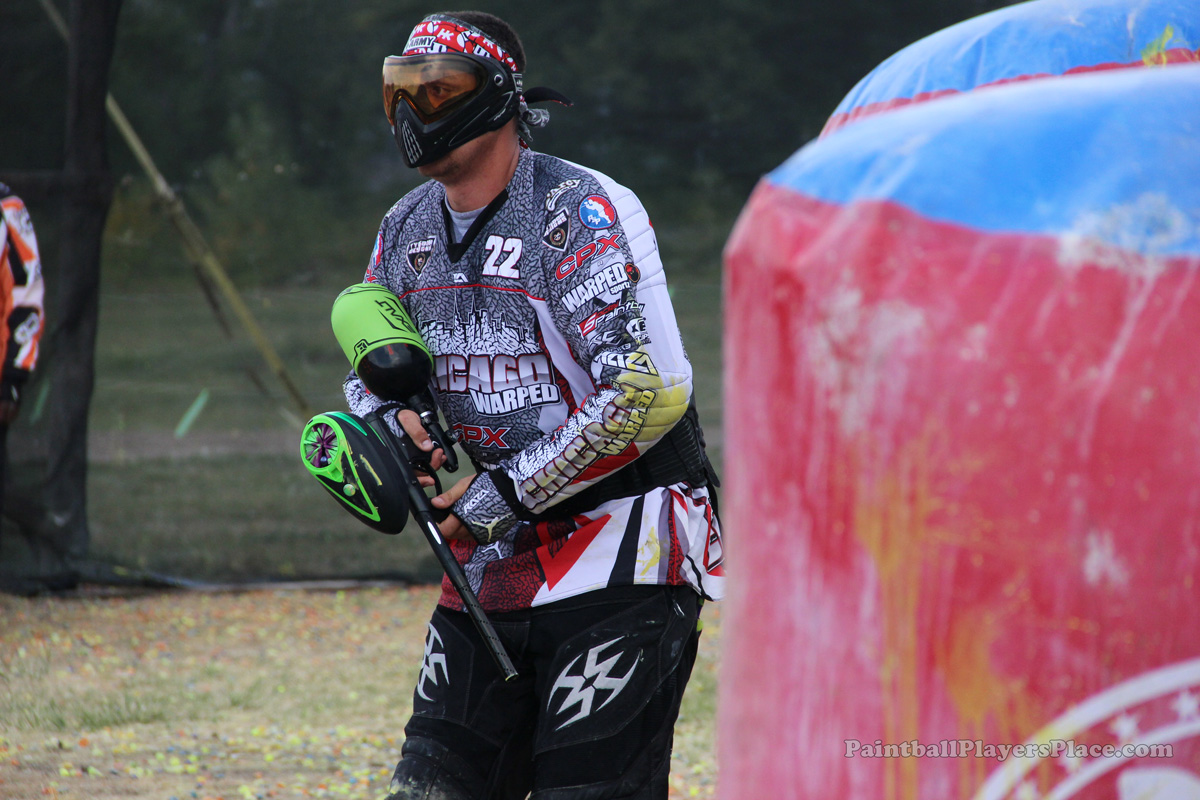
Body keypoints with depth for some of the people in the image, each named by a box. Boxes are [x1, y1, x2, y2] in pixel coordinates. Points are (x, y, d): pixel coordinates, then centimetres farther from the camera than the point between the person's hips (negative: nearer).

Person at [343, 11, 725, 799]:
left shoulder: (579, 214, -15)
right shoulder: (410, 229, 8)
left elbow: (650, 393, -23)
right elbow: (373, 372, 20)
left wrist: (509, 491, -18)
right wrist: (388, 423, -5)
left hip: (622, 555, -7)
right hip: (498, 556, 7)